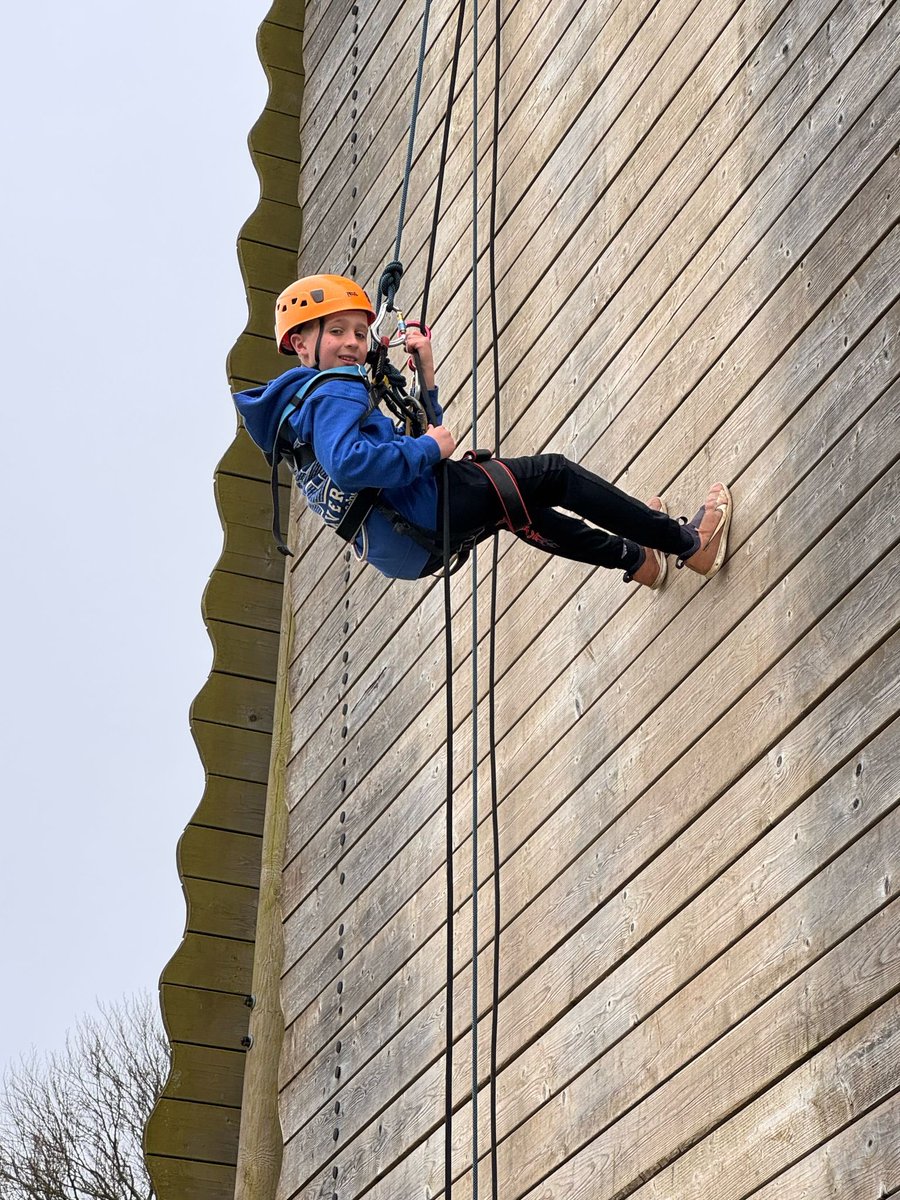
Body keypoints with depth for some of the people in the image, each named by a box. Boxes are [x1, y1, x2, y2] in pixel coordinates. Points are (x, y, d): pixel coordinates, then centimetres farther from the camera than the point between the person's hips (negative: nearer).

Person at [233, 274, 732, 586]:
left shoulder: (301, 405, 25)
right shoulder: (335, 389, -8)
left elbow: (421, 431, 28)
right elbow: (348, 464, -30)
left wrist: (426, 370, 19)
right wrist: (429, 449, -18)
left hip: (405, 550, 11)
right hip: (427, 509, -11)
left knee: (524, 512, 33)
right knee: (555, 475, 1)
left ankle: (638, 558, 43)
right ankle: (688, 543, 8)